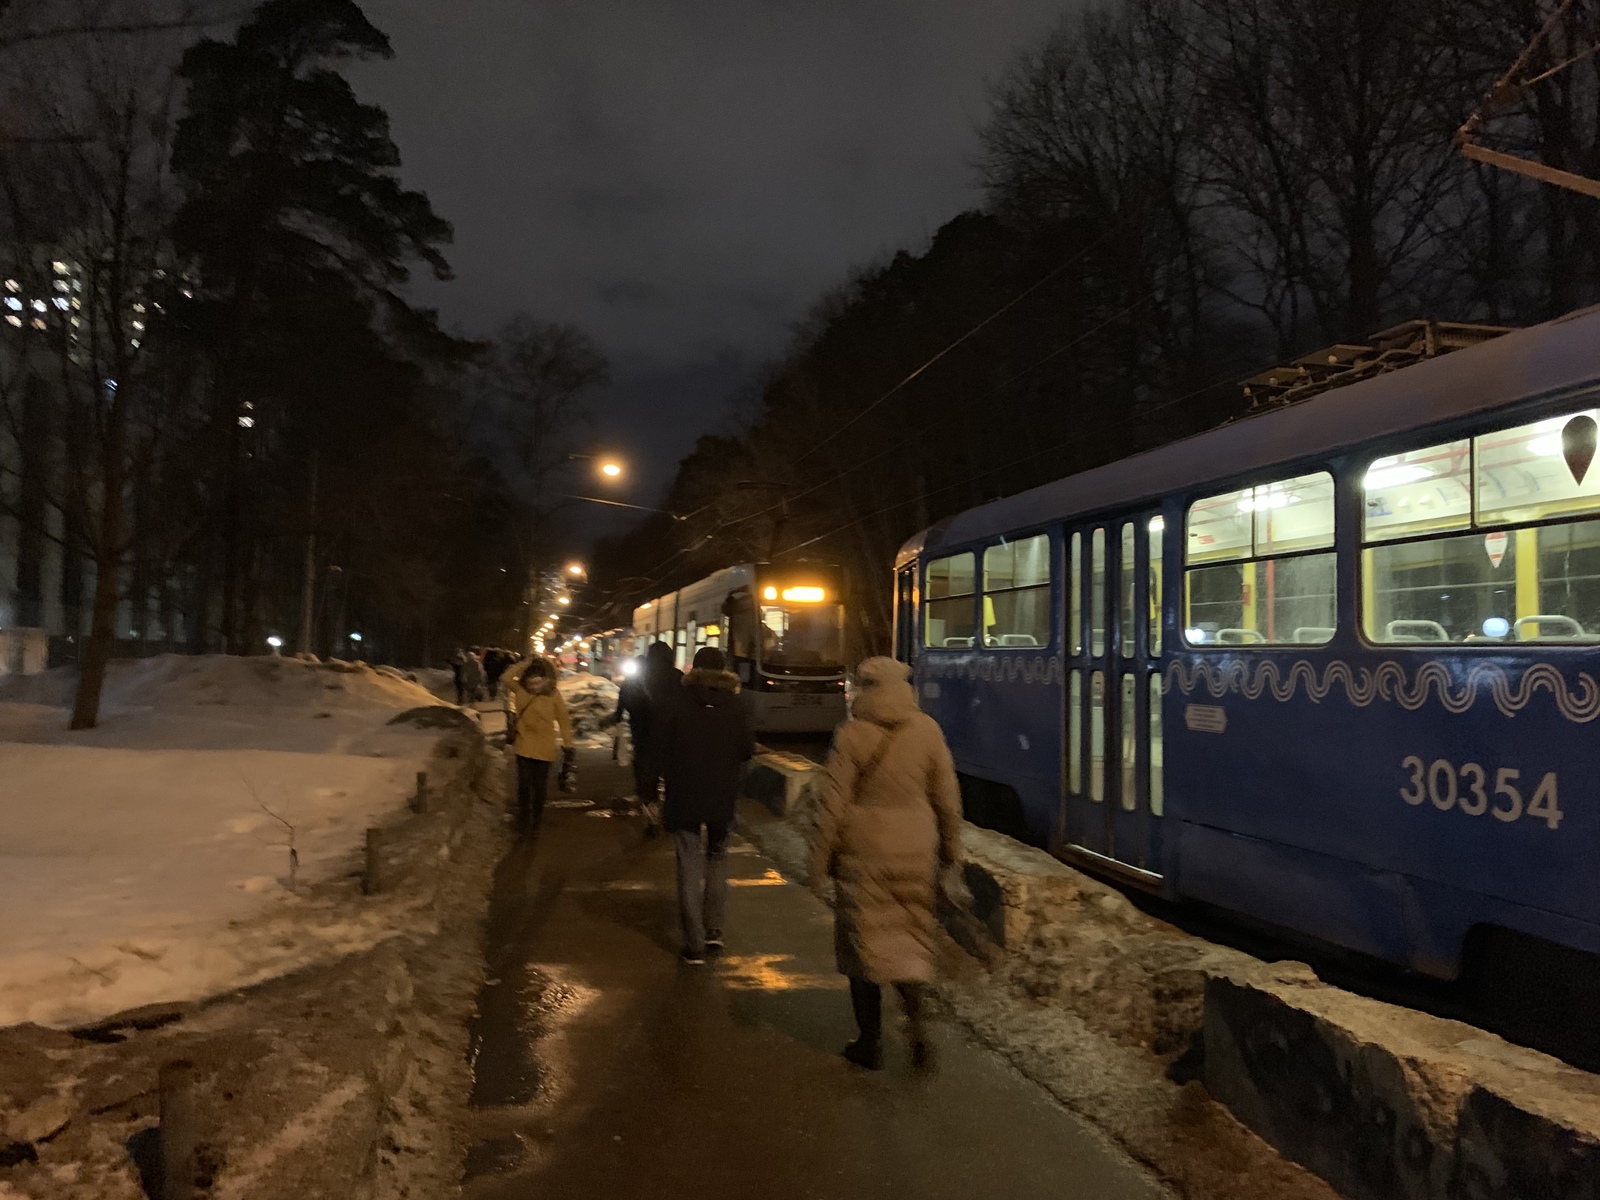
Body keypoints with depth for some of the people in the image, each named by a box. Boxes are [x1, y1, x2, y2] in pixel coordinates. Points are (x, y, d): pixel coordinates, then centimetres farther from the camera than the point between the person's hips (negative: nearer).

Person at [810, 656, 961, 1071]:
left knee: (864, 942, 9)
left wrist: (820, 860, 0)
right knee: (909, 937, 17)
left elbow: (833, 804, -8)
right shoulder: (926, 730, -3)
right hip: (914, 851, 3)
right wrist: (950, 847, 16)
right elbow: (946, 796, 3)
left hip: (863, 852, -2)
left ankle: (871, 1042, 16)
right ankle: (916, 1020, 1)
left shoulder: (852, 734, -10)